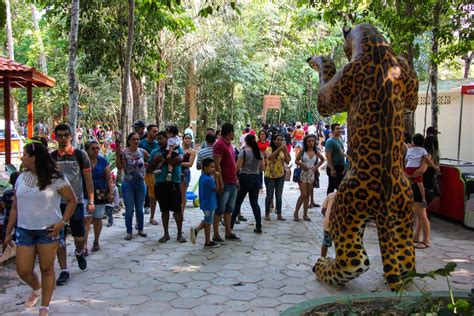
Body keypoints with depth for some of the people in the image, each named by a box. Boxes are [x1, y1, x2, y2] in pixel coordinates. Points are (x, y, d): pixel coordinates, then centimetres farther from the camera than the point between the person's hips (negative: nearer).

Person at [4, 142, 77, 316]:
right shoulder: (21, 178, 6)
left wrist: (63, 222, -14)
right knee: (23, 270, 4)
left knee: (46, 269, 4)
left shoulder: (55, 178, -9)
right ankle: (36, 289, 37)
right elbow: (15, 207, 12)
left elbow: (72, 200, -4)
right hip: (24, 230, 4)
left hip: (48, 230, -4)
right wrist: (8, 232, 12)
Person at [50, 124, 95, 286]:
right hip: (57, 203, 2)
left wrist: (91, 201, -7)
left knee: (79, 237, 1)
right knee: (59, 238, 3)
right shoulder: (51, 157, 4)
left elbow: (88, 179, -2)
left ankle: (79, 253, 35)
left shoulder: (80, 155, -2)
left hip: (76, 201, -2)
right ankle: (64, 271, 14)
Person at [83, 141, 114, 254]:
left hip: (100, 194, 2)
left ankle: (96, 242, 28)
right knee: (86, 219, -12)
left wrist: (111, 192, -3)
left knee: (97, 219, 12)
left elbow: (109, 178, 4)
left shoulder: (103, 161, 2)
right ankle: (84, 245, -12)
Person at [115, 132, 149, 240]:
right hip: (128, 184, -3)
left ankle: (140, 229, 27)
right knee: (129, 210, 2)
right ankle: (129, 232, 14)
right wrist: (117, 154, -26)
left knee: (139, 208, 12)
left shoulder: (142, 151, 0)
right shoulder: (123, 152, -10)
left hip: (140, 183, 3)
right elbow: (119, 168, -17)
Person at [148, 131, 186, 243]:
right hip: (160, 184, 3)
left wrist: (163, 160, -10)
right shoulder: (154, 152, 12)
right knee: (164, 210, 12)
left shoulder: (177, 148, 2)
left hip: (174, 183, -3)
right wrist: (155, 162, -8)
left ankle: (180, 234, 12)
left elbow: (179, 159, -19)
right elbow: (148, 170, 12)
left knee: (177, 209, 0)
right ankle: (166, 234, 22)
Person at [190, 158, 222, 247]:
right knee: (208, 223, 4)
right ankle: (208, 242, 15)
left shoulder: (202, 177, 5)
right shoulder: (208, 179, -24)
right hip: (209, 204, -9)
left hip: (205, 203, 9)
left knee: (207, 221, 23)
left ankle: (196, 230, 9)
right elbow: (216, 189, -15)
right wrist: (216, 177, -12)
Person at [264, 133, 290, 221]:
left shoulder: (283, 150, 3)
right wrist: (279, 149, -35)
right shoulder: (269, 148, -9)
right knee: (269, 195, 5)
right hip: (270, 175, -4)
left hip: (280, 175, 4)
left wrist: (285, 151, -15)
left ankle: (279, 214, 17)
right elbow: (269, 157, -30)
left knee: (279, 196, 10)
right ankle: (267, 214, 17)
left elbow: (287, 161, -2)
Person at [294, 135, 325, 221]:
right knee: (303, 195, -10)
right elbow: (296, 161, 3)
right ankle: (296, 213, 2)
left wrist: (317, 166, 5)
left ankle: (305, 214, 15)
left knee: (308, 195, 8)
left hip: (311, 174, 4)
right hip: (303, 173, -4)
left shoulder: (316, 152, 5)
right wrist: (301, 164, -16)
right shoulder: (303, 151, -3)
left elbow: (322, 159, 19)